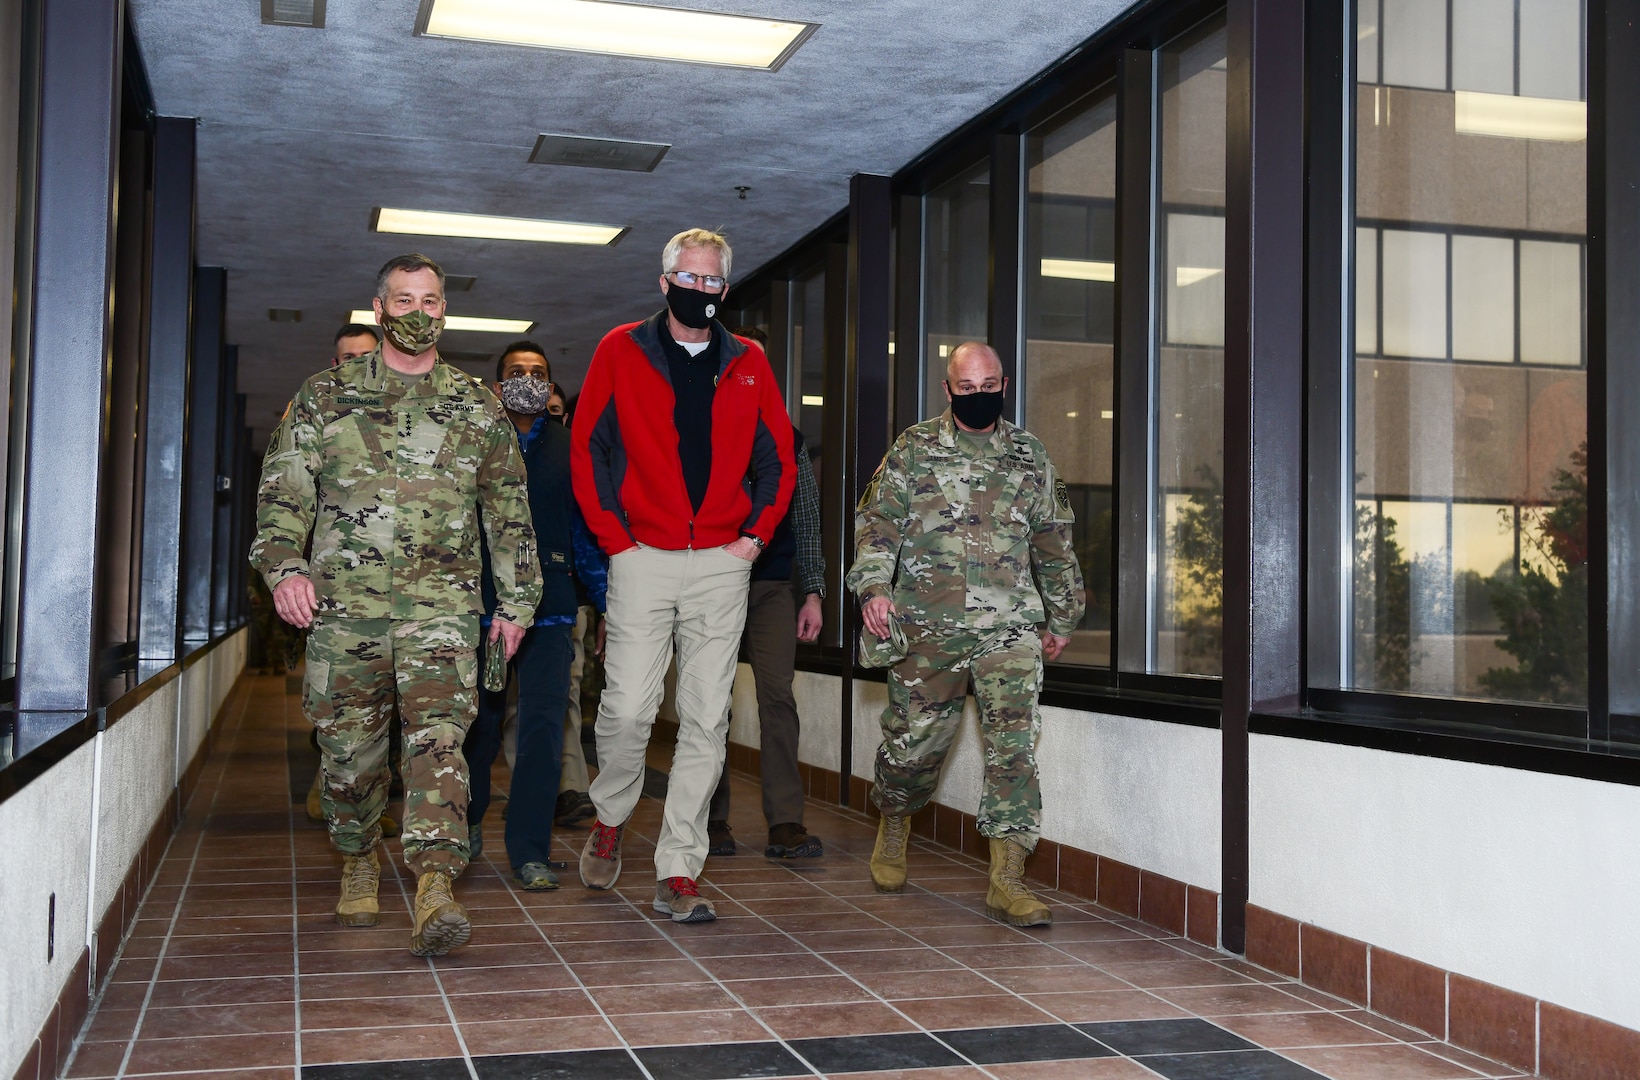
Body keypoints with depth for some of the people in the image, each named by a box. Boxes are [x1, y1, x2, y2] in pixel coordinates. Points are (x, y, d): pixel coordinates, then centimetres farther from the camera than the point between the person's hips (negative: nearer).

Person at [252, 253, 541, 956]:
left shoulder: (476, 407, 13)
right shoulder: (326, 396, 10)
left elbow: (508, 510, 17)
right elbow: (283, 488, 5)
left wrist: (517, 599, 14)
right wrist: (284, 562, -12)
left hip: (443, 603, -1)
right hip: (344, 601, 1)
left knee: (439, 736, -16)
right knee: (350, 747, 9)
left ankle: (435, 888, -25)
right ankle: (359, 865, 31)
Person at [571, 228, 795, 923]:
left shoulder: (748, 364, 12)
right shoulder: (621, 351, 6)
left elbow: (778, 459, 15)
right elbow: (587, 449, 4)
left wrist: (756, 533, 4)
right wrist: (614, 536, -4)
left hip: (723, 563, 2)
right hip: (643, 558, -2)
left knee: (706, 720, 0)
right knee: (628, 707, -8)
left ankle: (678, 873, 6)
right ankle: (609, 819, 22)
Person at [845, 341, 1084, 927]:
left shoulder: (1029, 454, 12)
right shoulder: (914, 447, 5)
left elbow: (1053, 542, 18)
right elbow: (878, 520, 1)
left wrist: (1062, 616, 20)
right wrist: (873, 585, -14)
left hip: (1010, 626, 1)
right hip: (927, 625, -1)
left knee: (1014, 741, -10)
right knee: (915, 737, 8)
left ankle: (1006, 879, -10)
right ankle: (893, 826, 38)